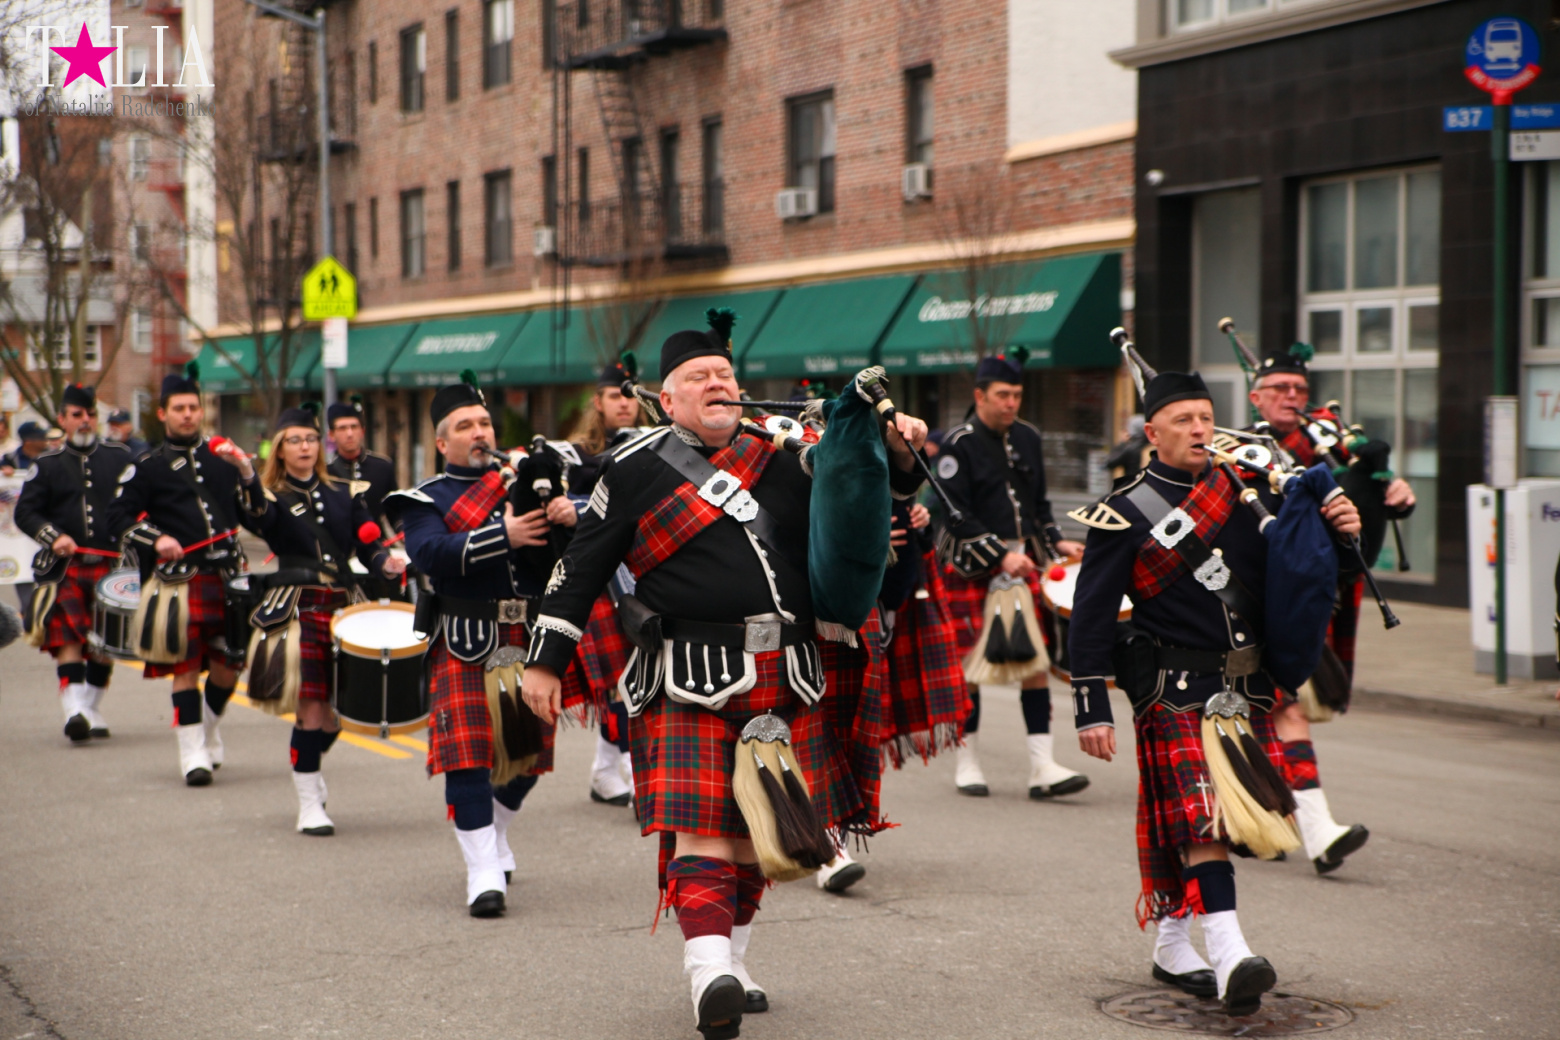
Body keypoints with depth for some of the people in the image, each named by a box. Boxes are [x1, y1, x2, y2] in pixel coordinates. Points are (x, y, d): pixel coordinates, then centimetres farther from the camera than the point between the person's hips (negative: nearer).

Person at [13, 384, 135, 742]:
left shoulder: (120, 457, 9)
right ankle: (74, 708, -21)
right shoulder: (47, 465, 8)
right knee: (66, 636, -14)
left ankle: (94, 707, 20)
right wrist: (53, 537, -11)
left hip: (112, 563, 1)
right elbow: (25, 512, 5)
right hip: (66, 567, -1)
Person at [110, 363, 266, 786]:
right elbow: (120, 520, 2)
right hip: (180, 580, -3)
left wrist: (244, 469, -4)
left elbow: (255, 512, 10)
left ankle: (209, 732, 31)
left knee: (228, 663, 7)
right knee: (186, 666, -7)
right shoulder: (147, 467, 4)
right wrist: (156, 540, -14)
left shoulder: (222, 457, 13)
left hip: (228, 576, 3)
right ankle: (192, 752, -2)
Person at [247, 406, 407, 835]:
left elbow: (368, 547, 11)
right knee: (311, 708, -10)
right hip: (297, 610, -4)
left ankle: (307, 769, 37)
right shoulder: (270, 497, 4)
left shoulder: (346, 494, 16)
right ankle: (309, 806, 1)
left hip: (342, 607, 4)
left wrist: (387, 563, -10)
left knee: (338, 708, 7)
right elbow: (257, 518, -19)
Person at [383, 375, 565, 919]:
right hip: (466, 643, -3)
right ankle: (484, 873, -7)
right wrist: (503, 536, -25)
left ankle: (494, 834, 37)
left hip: (532, 637, 4)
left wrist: (569, 514, -19)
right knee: (467, 752, -10)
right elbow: (429, 553, -15)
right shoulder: (426, 500, 4)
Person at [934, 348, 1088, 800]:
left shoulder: (1028, 437, 10)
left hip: (1023, 562, 5)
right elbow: (955, 514, -15)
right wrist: (999, 556, -20)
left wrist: (1057, 542, 4)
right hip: (972, 568, -5)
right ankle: (967, 760, 15)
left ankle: (1043, 766, -1)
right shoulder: (959, 444, -9)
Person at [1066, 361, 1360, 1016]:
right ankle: (1230, 958, -23)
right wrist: (1092, 710, -11)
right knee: (1199, 821, -15)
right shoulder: (1125, 513, -5)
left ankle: (1172, 945, 24)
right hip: (1175, 691, -5)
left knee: (1210, 821, 10)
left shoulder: (1243, 494, 10)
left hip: (1247, 688, 5)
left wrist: (1339, 531, -3)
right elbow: (1092, 617, -5)